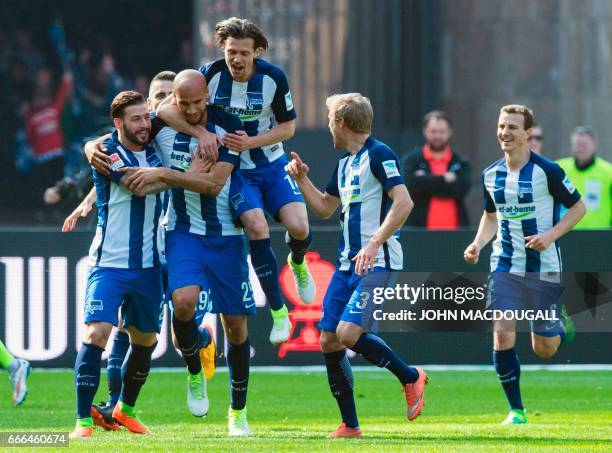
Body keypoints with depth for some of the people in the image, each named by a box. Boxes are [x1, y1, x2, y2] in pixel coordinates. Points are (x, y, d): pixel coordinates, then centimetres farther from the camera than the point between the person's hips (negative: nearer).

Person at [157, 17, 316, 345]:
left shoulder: (273, 78, -13)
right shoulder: (210, 75, -17)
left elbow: (288, 126, -4)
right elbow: (166, 109, -19)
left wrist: (251, 142, -20)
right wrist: (202, 133, -31)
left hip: (272, 164, 1)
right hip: (234, 168, -1)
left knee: (298, 228, -16)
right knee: (256, 226, -25)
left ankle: (298, 263, 25)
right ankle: (278, 312, -12)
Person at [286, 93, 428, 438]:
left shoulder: (379, 155, -10)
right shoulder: (344, 164, 18)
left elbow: (404, 202, -21)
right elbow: (325, 208, 32)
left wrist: (374, 244, -26)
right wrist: (302, 179, 19)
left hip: (378, 263, -9)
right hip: (347, 263, 9)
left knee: (349, 333, -22)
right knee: (329, 341, 2)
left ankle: (411, 378, 0)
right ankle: (350, 425, 9)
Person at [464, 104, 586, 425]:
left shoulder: (547, 171, -11)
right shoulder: (490, 174, 3)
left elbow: (578, 208, -3)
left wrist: (551, 235, -17)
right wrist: (477, 245, 0)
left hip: (544, 268, -3)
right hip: (505, 266, 3)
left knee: (544, 350, 5)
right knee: (502, 335, -14)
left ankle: (559, 324, 43)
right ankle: (516, 410, -1)